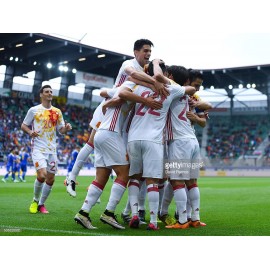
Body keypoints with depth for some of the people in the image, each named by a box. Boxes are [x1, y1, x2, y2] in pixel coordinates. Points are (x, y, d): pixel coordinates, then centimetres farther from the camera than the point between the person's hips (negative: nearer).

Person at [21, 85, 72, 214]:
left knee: (50, 179, 6)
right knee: (42, 175, -21)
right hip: (39, 148, -4)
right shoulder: (34, 110, 1)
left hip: (52, 149, 4)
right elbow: (23, 125, 6)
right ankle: (35, 200, 5)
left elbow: (61, 130, 12)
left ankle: (41, 204, 24)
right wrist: (30, 132, -15)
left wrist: (66, 128, -11)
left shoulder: (57, 112, 11)